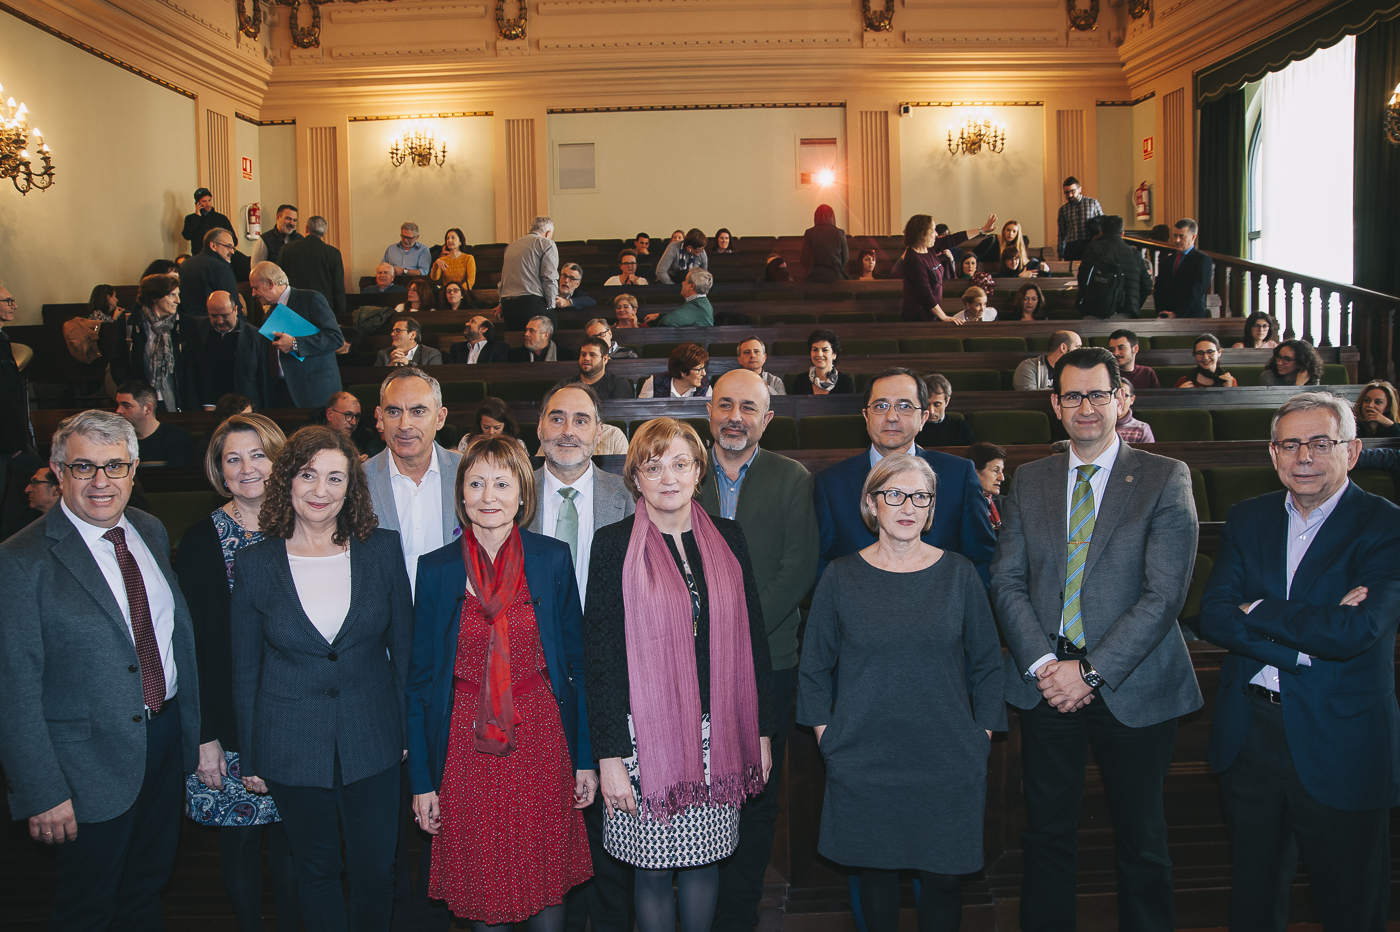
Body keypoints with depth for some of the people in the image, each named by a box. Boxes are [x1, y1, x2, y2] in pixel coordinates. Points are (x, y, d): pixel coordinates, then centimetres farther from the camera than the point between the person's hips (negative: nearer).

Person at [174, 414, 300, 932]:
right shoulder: (202, 539, -6)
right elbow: (190, 642, -7)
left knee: (289, 836, 9)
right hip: (228, 717, -2)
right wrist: (204, 736, -9)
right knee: (239, 837, 8)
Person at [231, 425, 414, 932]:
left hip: (373, 742, 0)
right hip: (292, 750, 0)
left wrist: (411, 731, 2)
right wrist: (249, 758, 4)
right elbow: (245, 669, 2)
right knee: (316, 870, 15)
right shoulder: (254, 563, -4)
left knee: (376, 870, 9)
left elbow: (403, 645, 2)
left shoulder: (383, 549, -3)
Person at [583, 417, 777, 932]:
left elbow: (753, 638, 10)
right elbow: (600, 654, -6)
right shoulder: (613, 544, -4)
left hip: (719, 733, 3)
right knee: (653, 869, 6)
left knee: (705, 859, 11)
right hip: (648, 733, -3)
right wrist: (609, 755, -10)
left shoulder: (728, 538, 7)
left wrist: (763, 731, 7)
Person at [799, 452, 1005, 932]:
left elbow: (986, 663, 7)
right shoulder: (841, 577, 0)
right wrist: (826, 733, 1)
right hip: (864, 759, 0)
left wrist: (981, 735, 2)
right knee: (875, 869, 10)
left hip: (947, 760, 0)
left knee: (944, 875, 7)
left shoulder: (958, 574, 2)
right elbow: (815, 664, 6)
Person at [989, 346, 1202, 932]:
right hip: (1046, 682, 3)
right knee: (1047, 837, 11)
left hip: (1131, 686, -2)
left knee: (1141, 842, 10)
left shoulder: (1166, 479, -3)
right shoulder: (1029, 481, 9)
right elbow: (1007, 580, 4)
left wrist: (1092, 671, -15)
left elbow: (1165, 592, -11)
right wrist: (1042, 663, -10)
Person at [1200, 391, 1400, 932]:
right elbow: (1212, 617, -7)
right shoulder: (1248, 519, 4)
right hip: (1248, 733, 4)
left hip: (1340, 744, -4)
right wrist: (1303, 645, -20)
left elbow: (1356, 630, -25)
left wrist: (1257, 610, -12)